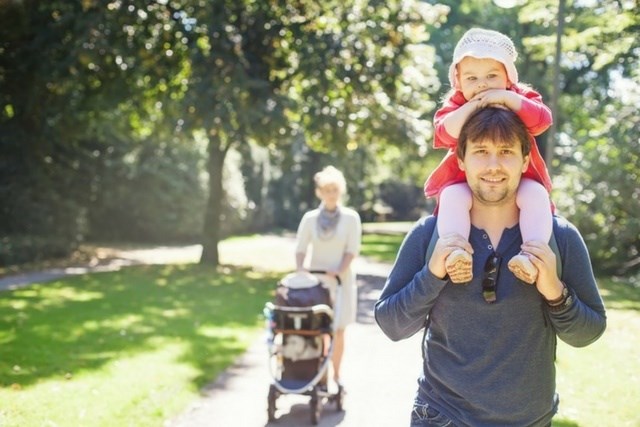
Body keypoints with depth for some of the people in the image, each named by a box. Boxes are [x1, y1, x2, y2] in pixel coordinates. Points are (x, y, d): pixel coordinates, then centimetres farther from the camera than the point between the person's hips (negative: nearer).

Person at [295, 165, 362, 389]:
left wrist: (338, 271, -20)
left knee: (338, 330, 3)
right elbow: (300, 248, 1)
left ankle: (336, 375, 14)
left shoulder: (351, 217, -2)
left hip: (341, 280, -1)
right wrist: (300, 270, -15)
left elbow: (352, 249, -6)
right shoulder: (310, 217, 2)